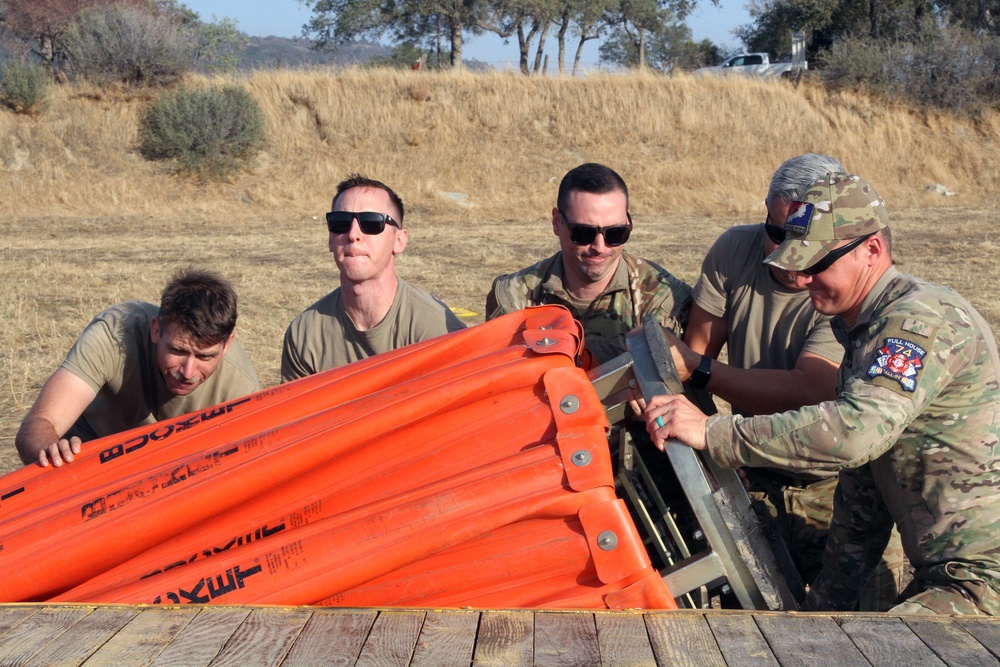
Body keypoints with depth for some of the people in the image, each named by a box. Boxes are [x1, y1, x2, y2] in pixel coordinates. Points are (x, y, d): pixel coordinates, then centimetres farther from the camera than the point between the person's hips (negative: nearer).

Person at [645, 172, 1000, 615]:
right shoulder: (862, 333, 15)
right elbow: (862, 496, 18)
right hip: (939, 576, 10)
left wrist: (711, 432, -30)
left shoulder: (922, 321, -17)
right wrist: (826, 605, 17)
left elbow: (856, 432, -34)